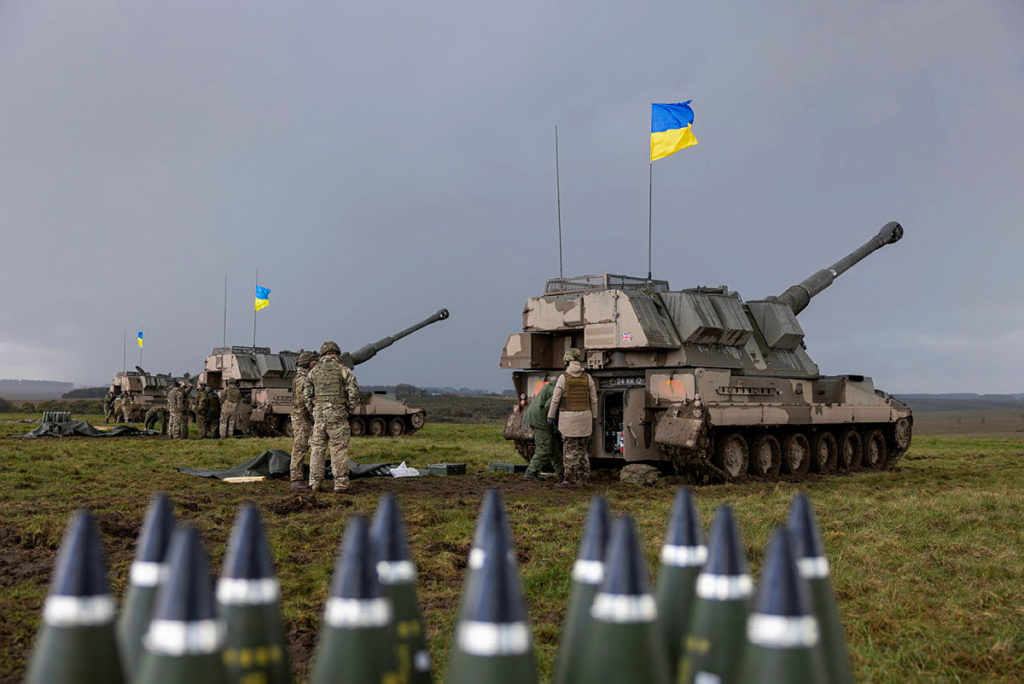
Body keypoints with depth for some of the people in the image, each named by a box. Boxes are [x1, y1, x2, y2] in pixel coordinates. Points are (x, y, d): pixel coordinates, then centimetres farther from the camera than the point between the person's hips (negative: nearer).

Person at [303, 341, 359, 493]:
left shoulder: (314, 371, 8)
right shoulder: (343, 370, -2)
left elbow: (306, 394, 7)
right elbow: (353, 392, -8)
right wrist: (350, 406, 8)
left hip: (319, 415, 3)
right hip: (338, 415, -3)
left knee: (317, 449, 11)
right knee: (339, 450, 0)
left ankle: (315, 483, 11)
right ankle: (341, 484, -2)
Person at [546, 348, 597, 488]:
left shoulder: (563, 378, -10)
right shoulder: (587, 377, 0)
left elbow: (555, 399, -8)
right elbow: (594, 400, 4)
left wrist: (550, 416, 1)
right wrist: (594, 417, 13)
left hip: (568, 418, -4)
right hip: (584, 416, 4)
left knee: (570, 449, -1)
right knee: (582, 447, 17)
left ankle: (570, 479, 0)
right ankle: (583, 473, 16)